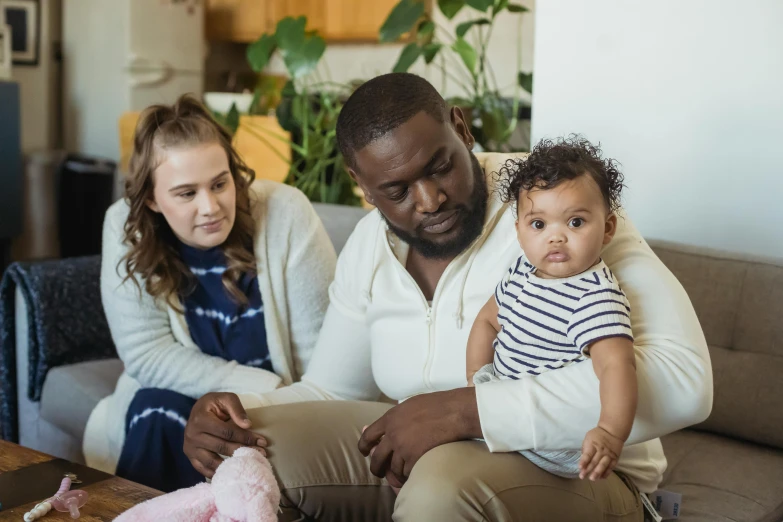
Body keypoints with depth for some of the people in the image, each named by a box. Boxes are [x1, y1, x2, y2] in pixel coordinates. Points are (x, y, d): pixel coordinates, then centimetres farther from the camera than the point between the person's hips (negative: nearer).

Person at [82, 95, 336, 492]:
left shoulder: (284, 213, -19)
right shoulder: (126, 227, -14)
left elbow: (324, 352, -15)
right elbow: (148, 353, -16)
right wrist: (270, 389, -23)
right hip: (181, 396, 2)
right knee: (158, 411, -28)